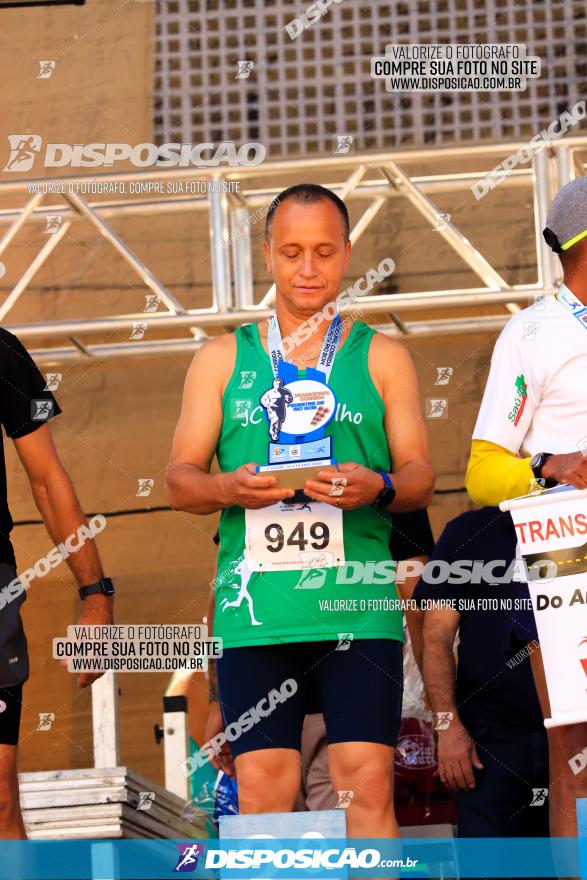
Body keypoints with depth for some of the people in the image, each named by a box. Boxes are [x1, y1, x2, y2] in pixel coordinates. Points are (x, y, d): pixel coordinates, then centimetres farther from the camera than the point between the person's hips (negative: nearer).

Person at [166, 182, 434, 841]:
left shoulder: (382, 358, 14)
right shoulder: (223, 359, 16)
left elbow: (420, 477, 9)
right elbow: (179, 479, 12)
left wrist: (377, 488, -14)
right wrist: (229, 489, -11)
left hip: (357, 606, -1)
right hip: (255, 609, 1)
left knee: (366, 786, -9)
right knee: (263, 791, -6)